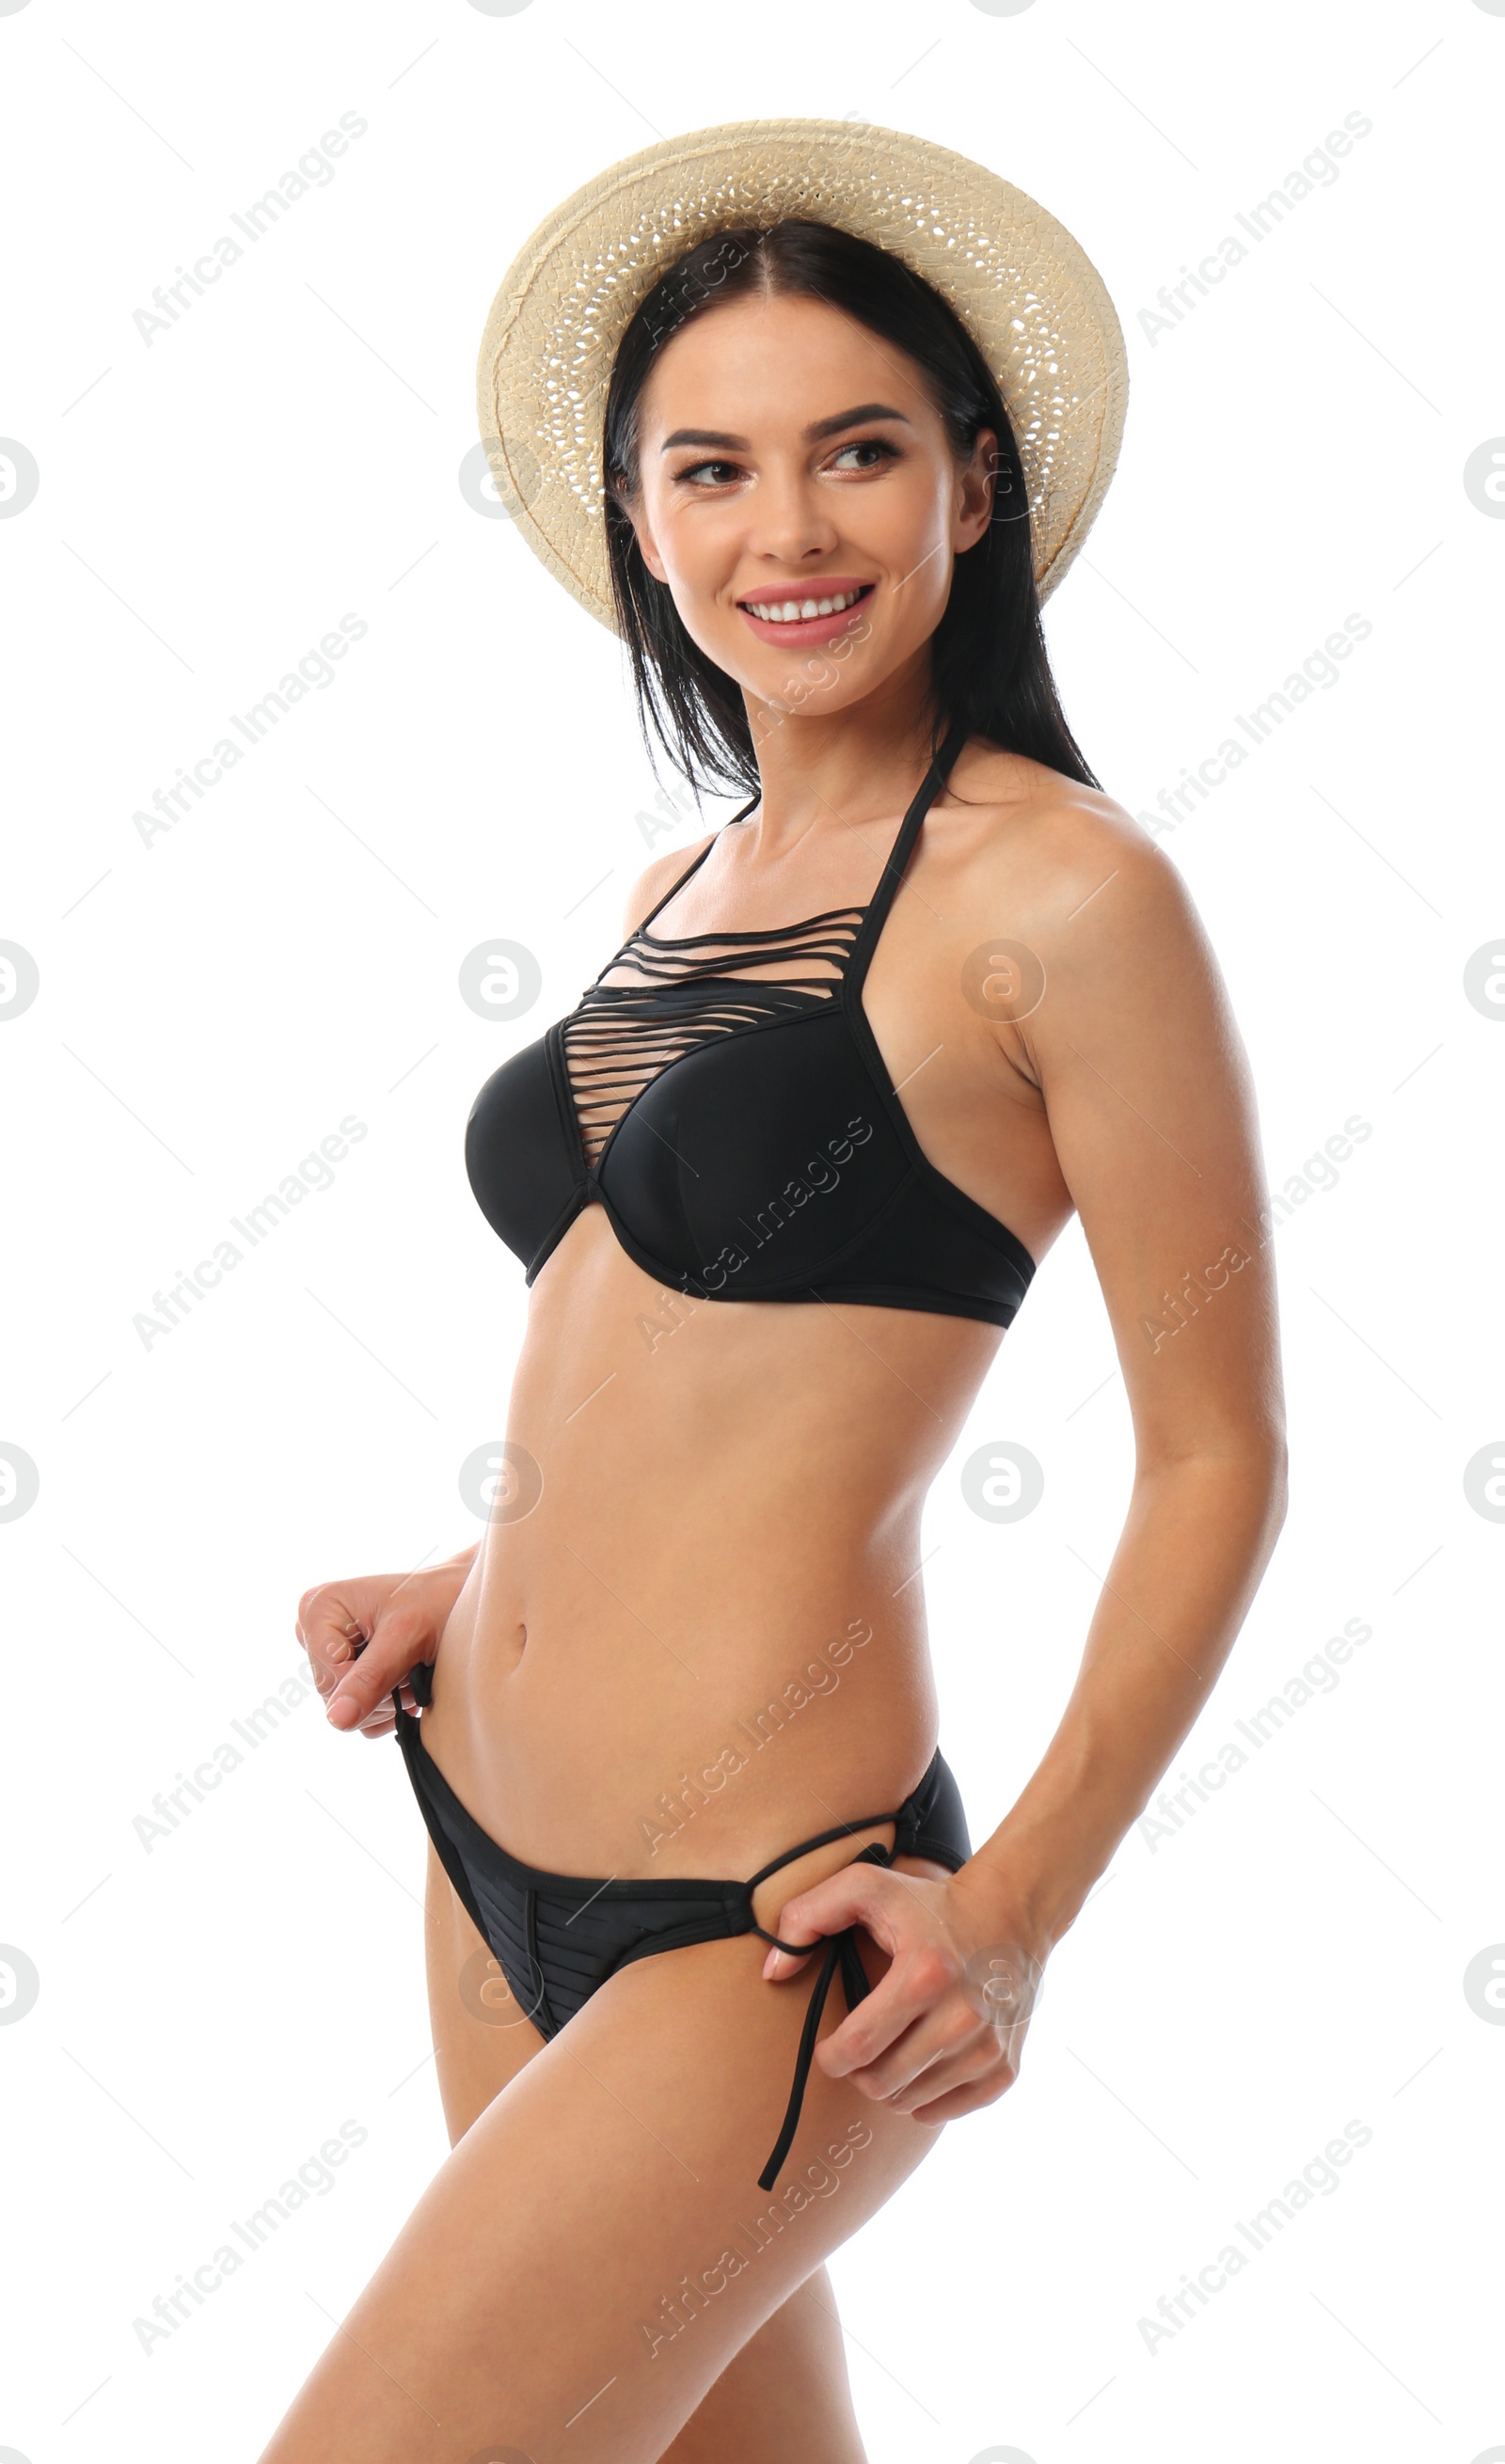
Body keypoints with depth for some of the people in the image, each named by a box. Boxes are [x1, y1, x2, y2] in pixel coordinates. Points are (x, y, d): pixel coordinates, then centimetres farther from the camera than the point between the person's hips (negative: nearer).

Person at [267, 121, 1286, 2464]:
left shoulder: (1062, 893, -13)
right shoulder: (684, 894, 10)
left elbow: (1218, 1458, -9)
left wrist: (1020, 1905, -16)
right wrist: (465, 1587, 7)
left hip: (754, 1929, -7)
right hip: (489, 1837, 7)